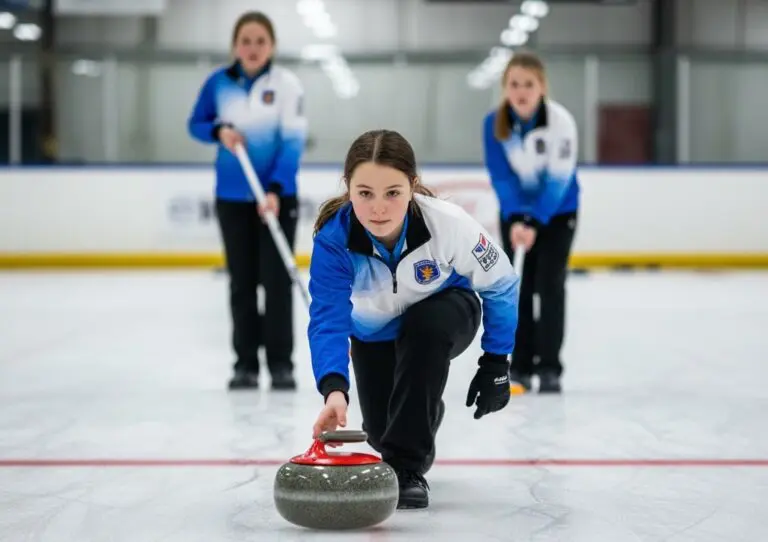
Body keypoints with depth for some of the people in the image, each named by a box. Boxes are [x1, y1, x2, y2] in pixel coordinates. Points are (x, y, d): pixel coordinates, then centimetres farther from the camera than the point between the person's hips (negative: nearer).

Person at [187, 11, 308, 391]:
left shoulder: (286, 84, -9)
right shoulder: (218, 83, 0)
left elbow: (293, 141, -15)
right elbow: (196, 124, 11)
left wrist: (276, 189, -26)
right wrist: (218, 131, -12)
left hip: (278, 196, -3)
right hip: (232, 197, 3)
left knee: (277, 280, -2)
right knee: (241, 282, 7)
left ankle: (281, 364, 6)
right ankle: (245, 363, 15)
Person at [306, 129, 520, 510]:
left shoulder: (447, 223, -37)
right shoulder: (333, 237, -34)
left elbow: (501, 285, -19)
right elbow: (328, 319, -42)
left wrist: (496, 364, -15)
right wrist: (334, 388, -61)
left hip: (444, 312, -2)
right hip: (374, 329, 2)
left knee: (427, 325, -36)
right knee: (381, 430, -4)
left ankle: (408, 465, -25)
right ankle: (422, 412, 36)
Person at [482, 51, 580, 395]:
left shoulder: (561, 121, -26)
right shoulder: (494, 123, -18)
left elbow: (558, 180, -26)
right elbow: (501, 176, -17)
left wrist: (535, 222, -34)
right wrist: (516, 219, -30)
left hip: (557, 211, -2)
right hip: (515, 212, 2)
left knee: (549, 284, -9)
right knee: (517, 286, 2)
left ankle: (549, 367, -3)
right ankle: (520, 366, 11)